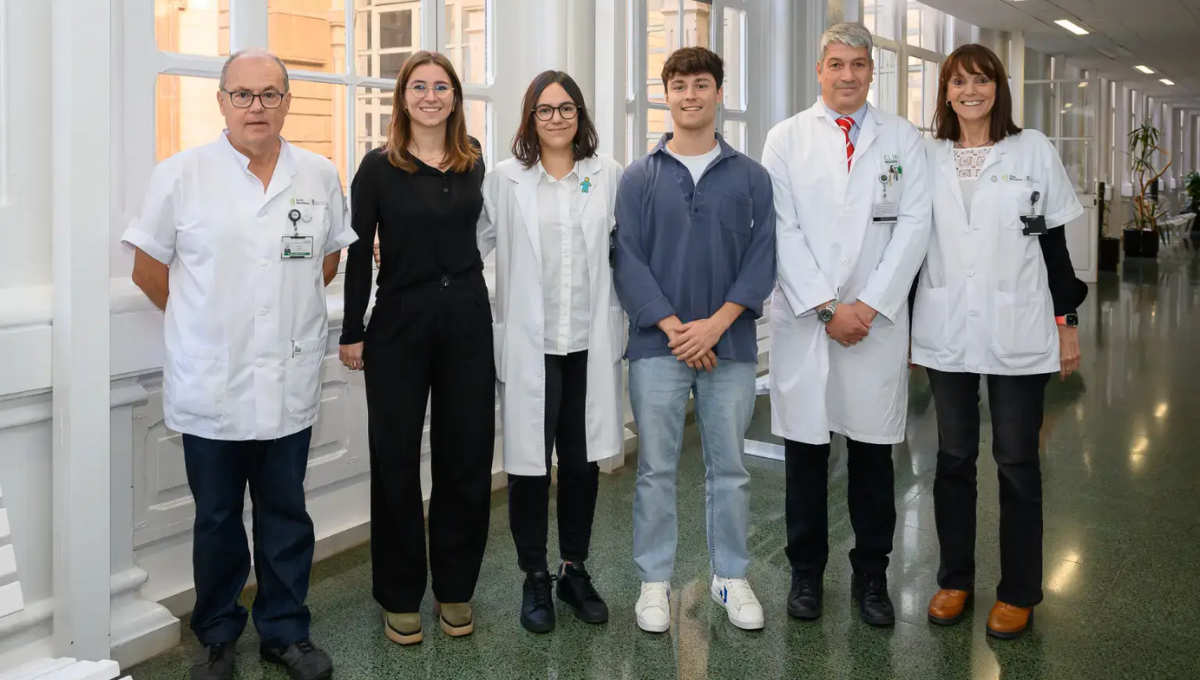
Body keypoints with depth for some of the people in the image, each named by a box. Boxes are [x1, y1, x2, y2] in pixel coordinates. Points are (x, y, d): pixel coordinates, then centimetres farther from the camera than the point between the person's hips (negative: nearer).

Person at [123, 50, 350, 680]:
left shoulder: (319, 175, 4)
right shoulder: (180, 174, -3)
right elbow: (148, 268, 4)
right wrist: (204, 320, 8)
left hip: (289, 385, 2)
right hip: (210, 385, -1)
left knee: (286, 516, 13)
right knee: (216, 520, 12)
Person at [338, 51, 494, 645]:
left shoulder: (473, 162, 6)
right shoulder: (379, 167, -3)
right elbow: (359, 253, -3)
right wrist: (352, 333, -5)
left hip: (468, 318, 3)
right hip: (400, 322, -3)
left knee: (466, 453, 7)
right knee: (396, 459, 5)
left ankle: (455, 589, 23)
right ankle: (400, 596, 20)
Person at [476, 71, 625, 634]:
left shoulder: (609, 176, 7)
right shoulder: (505, 179, 3)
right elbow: (472, 243, 3)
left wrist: (621, 321, 1)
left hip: (590, 342, 2)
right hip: (529, 343, -1)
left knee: (583, 460, 10)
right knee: (529, 464, 4)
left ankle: (575, 571, 29)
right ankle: (535, 579, 23)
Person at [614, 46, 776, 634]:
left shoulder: (751, 177, 5)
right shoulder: (639, 177, 4)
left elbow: (762, 259, 0)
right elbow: (628, 259, -1)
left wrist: (715, 324, -12)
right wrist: (672, 326, -11)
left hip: (730, 343, 1)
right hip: (657, 344, 0)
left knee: (729, 467, 9)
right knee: (656, 468, 6)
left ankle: (730, 576, 24)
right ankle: (654, 580, 19)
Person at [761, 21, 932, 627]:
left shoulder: (902, 139, 9)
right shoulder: (786, 139, 5)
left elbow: (913, 225, 1)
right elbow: (781, 231, -3)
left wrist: (870, 304, -9)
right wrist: (826, 307, -10)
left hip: (878, 319, 1)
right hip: (804, 320, -1)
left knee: (873, 452, 7)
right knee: (805, 448, 6)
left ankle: (871, 574, 22)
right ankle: (806, 570, 22)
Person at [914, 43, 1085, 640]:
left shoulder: (1033, 150, 3)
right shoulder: (928, 158, 6)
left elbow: (1054, 240, 4)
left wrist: (1067, 322, 1)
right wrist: (904, 324, 8)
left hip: (1017, 332, -1)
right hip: (945, 332, 2)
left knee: (1017, 461, 5)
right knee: (953, 457, 10)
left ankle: (1018, 591, 19)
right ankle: (955, 579, 24)